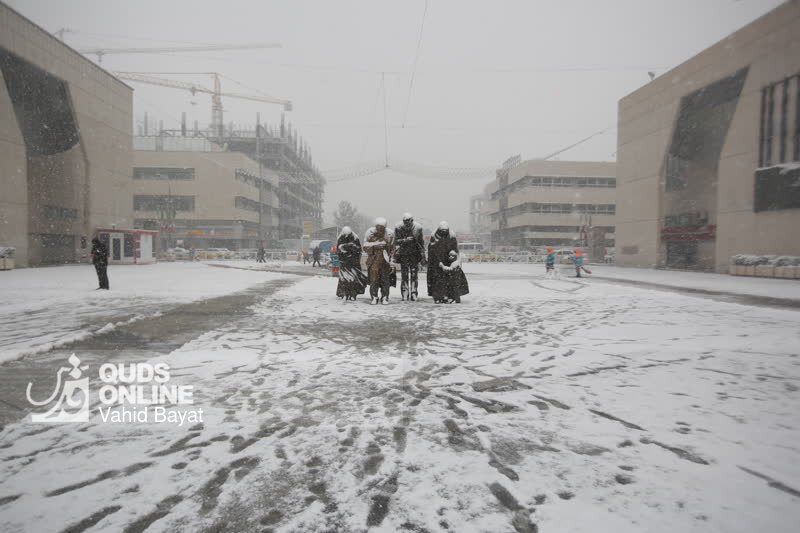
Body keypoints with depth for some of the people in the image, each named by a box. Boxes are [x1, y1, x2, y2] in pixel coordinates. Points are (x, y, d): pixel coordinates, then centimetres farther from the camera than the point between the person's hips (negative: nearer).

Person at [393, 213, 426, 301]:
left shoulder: (418, 228, -6)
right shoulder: (399, 228, -8)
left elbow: (421, 242, 3)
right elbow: (396, 241, -7)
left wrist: (423, 255, 3)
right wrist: (405, 240, -26)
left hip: (415, 254, 1)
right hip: (403, 254, 0)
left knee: (414, 275, -2)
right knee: (404, 275, -1)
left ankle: (413, 294, 3)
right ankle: (405, 295, 6)